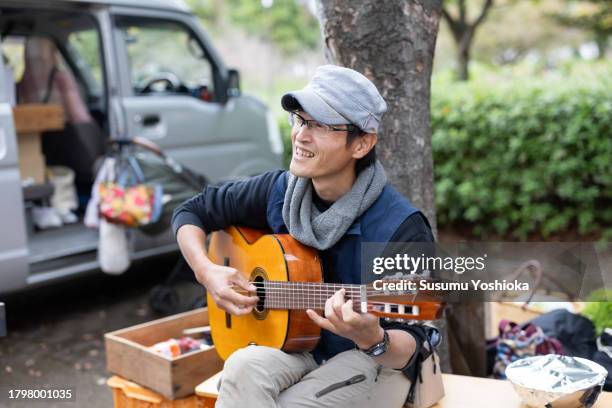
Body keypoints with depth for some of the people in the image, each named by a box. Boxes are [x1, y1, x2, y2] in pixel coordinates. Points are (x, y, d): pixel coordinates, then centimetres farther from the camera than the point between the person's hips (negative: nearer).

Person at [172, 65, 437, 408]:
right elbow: (192, 212, 8)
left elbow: (408, 348, -19)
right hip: (297, 345, 4)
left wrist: (371, 338, -42)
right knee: (246, 367, -29)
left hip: (375, 363, -3)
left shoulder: (401, 228, -23)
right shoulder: (279, 191, -7)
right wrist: (206, 271, -10)